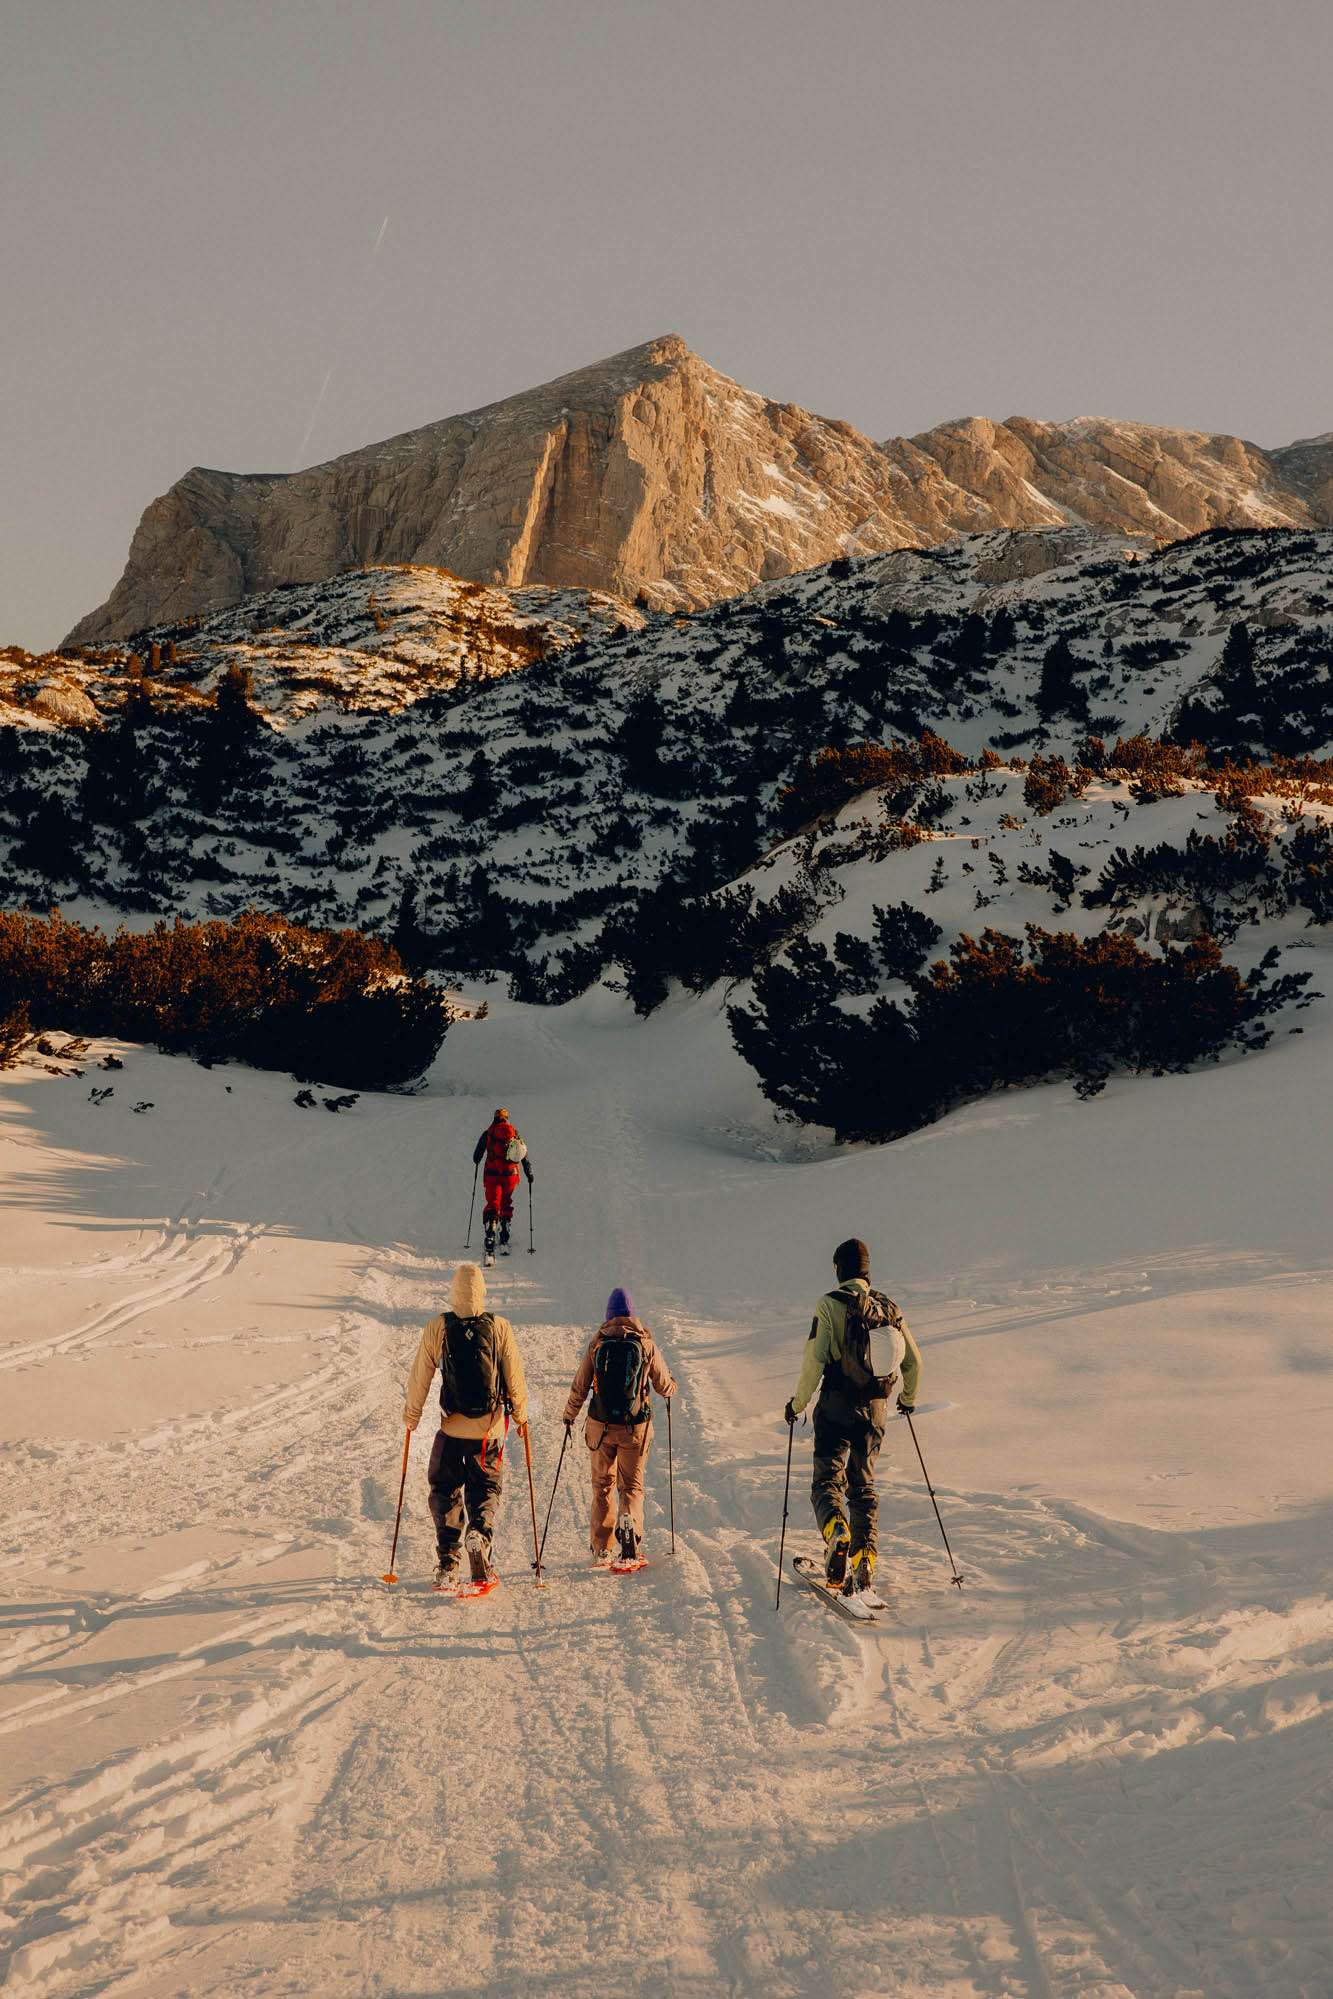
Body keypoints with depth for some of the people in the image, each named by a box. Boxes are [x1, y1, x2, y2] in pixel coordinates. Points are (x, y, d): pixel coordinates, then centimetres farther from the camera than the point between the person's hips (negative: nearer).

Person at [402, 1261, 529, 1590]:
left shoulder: (437, 1329, -7)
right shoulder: (500, 1327, -6)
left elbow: (420, 1378, 0)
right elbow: (515, 1377, 0)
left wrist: (411, 1415, 15)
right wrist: (521, 1415, 14)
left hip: (452, 1427, 0)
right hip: (489, 1427, 0)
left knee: (445, 1491, 13)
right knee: (485, 1488, 13)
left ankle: (448, 1562, 6)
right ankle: (479, 1533, -16)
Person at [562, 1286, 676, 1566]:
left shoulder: (597, 1344, -4)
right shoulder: (646, 1345, -6)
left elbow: (579, 1387, 2)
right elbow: (665, 1387, 4)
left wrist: (569, 1416, 18)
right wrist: (671, 1383, 28)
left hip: (601, 1426, 1)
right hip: (635, 1427, -1)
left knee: (603, 1484, 17)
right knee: (632, 1484, 11)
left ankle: (601, 1546, 20)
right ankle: (629, 1520, -18)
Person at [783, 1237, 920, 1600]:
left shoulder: (830, 1304, -8)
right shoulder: (889, 1308, 6)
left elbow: (814, 1360, -14)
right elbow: (913, 1361, 11)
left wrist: (798, 1402, -3)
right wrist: (908, 1398, 28)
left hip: (836, 1406, -4)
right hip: (875, 1408, 4)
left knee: (827, 1479, 1)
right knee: (863, 1485, 15)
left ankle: (837, 1529, -28)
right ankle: (865, 1556, 6)